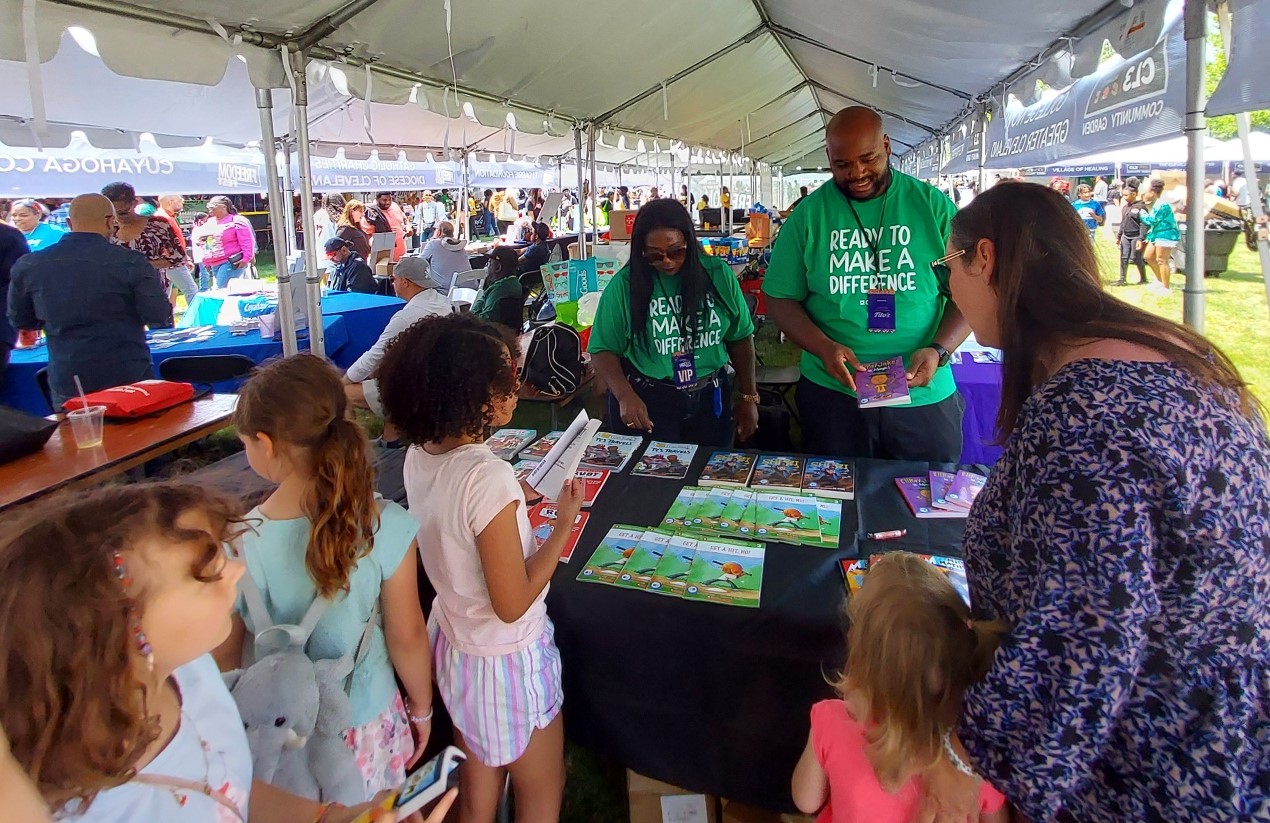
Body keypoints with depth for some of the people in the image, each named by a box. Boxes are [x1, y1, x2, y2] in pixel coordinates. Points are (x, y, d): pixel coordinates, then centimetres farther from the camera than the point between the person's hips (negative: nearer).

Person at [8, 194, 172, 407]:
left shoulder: (29, 265, -2)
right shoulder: (130, 262, -14)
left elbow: (19, 321, 11)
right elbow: (160, 319, -13)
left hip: (66, 382, 3)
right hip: (128, 378, -3)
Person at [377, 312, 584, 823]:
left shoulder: (419, 456, -8)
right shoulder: (488, 478, -31)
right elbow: (513, 604, -25)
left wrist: (519, 499, 7)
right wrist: (564, 524, -18)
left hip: (450, 641, 7)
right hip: (506, 659, -7)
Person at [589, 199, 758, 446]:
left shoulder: (718, 274, -3)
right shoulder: (625, 284, -10)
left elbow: (740, 337, 7)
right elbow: (603, 349, -7)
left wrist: (749, 397, 7)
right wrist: (625, 395, -23)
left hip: (710, 399, 3)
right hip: (645, 402, -2)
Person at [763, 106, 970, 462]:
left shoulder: (934, 206, 0)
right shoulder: (808, 215, 0)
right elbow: (781, 299, 0)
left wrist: (938, 351, -16)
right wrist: (824, 348, -16)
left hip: (925, 397, 0)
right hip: (832, 393, 0)